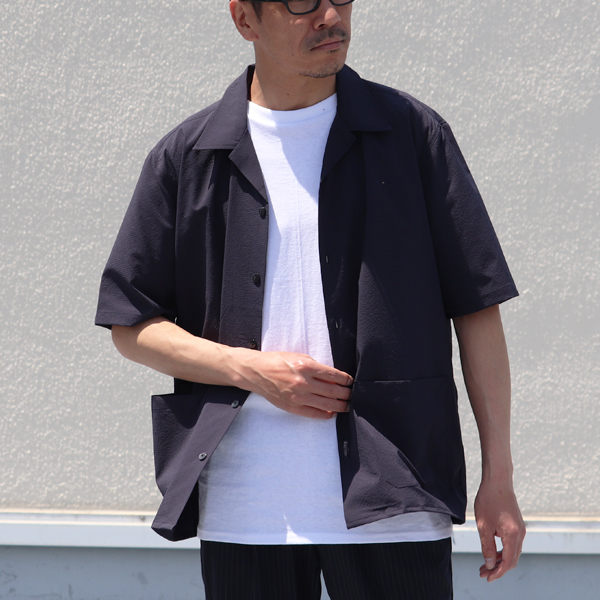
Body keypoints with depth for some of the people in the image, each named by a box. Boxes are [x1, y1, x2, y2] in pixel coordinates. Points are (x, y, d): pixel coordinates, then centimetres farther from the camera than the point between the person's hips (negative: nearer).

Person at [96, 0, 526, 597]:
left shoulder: (412, 133, 4)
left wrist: (498, 475, 0)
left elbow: (476, 307, 4)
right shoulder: (186, 156, 7)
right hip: (241, 508, 2)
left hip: (390, 499, -1)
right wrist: (250, 368, -9)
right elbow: (130, 325, 8)